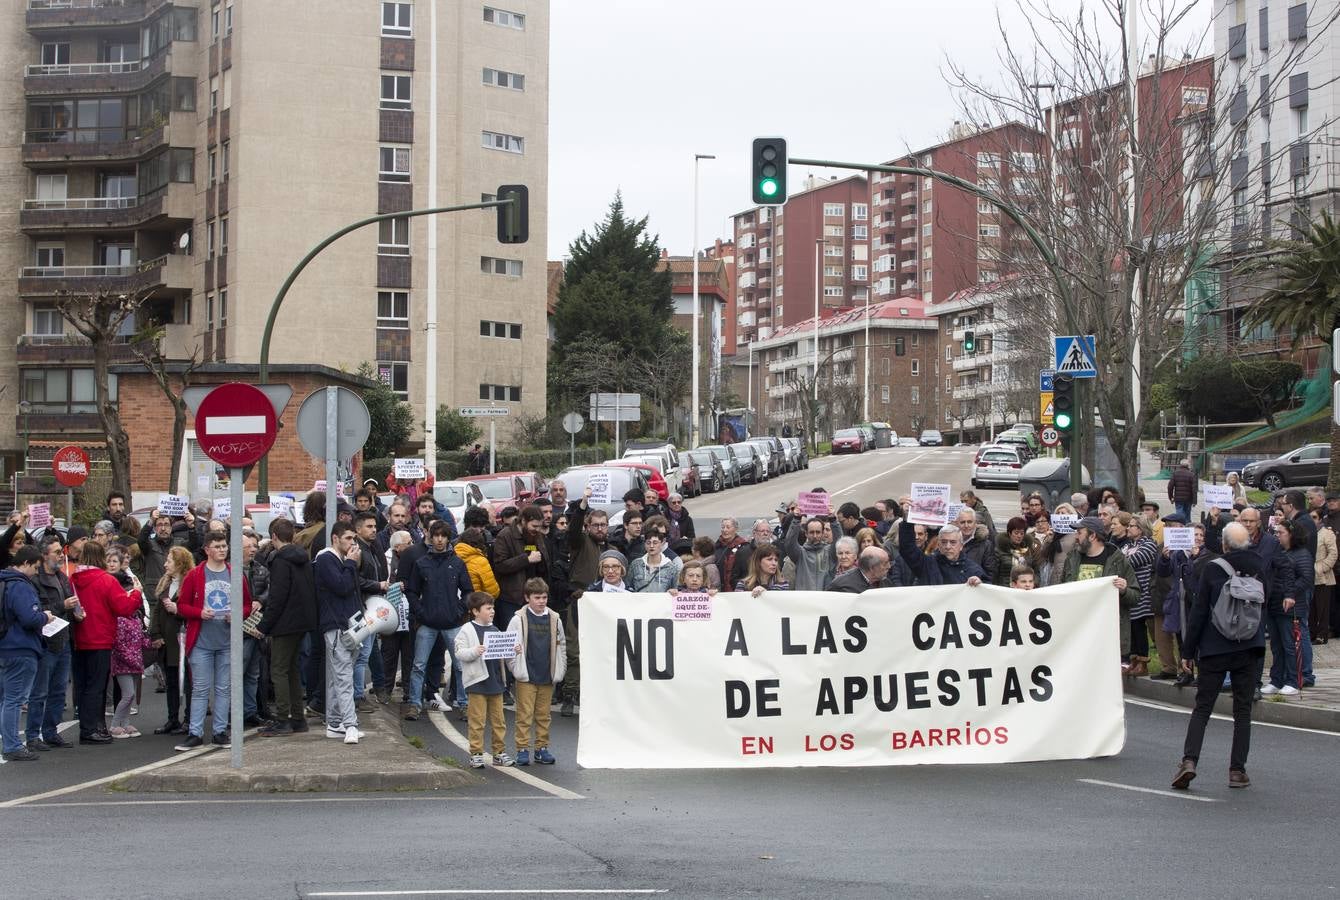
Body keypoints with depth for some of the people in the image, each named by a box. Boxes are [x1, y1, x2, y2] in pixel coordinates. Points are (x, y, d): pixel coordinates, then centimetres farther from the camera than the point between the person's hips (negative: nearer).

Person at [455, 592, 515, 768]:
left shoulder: (494, 630, 14)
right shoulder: (466, 631, -6)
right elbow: (459, 652, -13)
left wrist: (515, 651, 3)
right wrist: (474, 652, -28)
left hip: (495, 681, 6)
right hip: (477, 682, -6)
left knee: (498, 720, 10)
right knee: (477, 720, -2)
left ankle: (499, 753, 17)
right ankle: (476, 754, 4)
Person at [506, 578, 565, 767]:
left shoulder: (554, 619, 6)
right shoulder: (519, 619, -4)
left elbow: (561, 646, 12)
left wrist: (560, 671, 7)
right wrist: (516, 668, -9)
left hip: (547, 677, 3)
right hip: (526, 677, -3)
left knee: (543, 715, 9)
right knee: (524, 714, -1)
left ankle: (542, 748, 17)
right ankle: (522, 749, 4)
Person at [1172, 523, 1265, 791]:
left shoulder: (1214, 569, -9)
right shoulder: (1258, 568, 0)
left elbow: (1198, 611, -7)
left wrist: (1188, 651, -2)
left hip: (1214, 648, -2)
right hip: (1248, 648, 2)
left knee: (1202, 708, 4)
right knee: (1243, 711, 8)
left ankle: (1189, 761, -12)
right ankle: (1237, 770, 6)